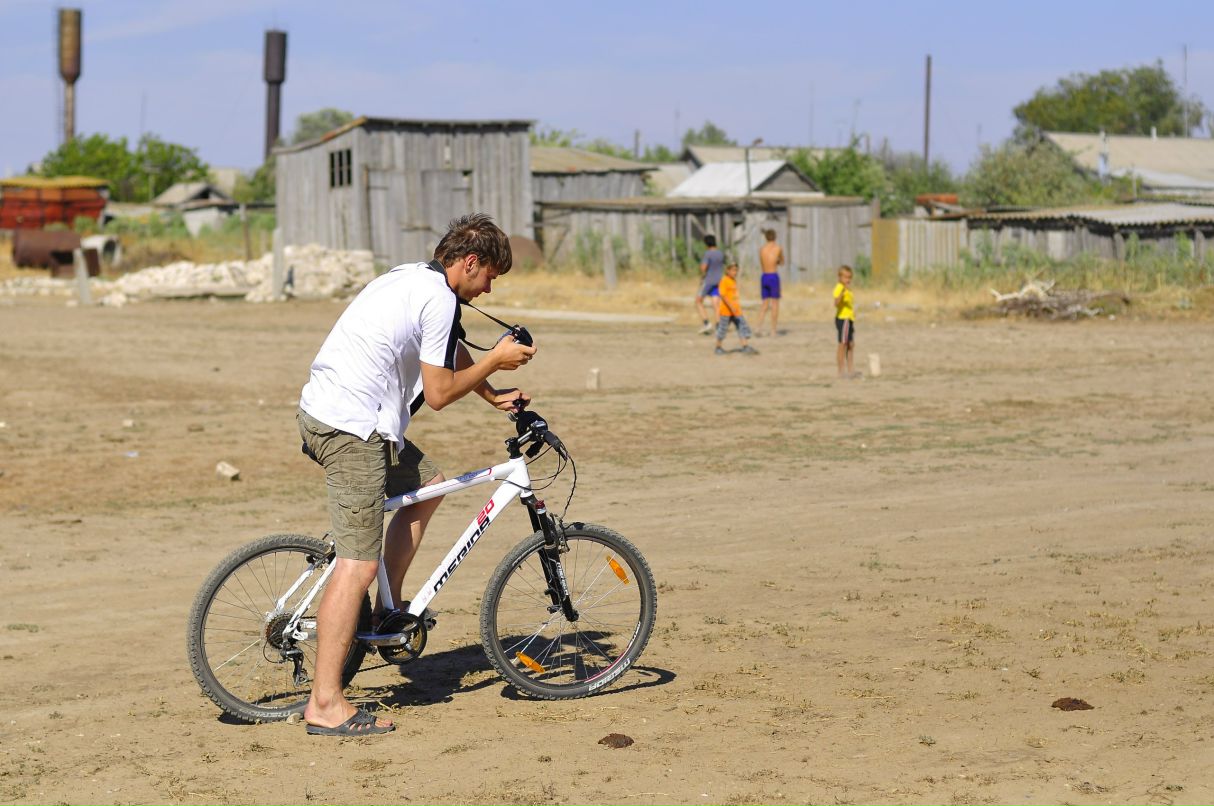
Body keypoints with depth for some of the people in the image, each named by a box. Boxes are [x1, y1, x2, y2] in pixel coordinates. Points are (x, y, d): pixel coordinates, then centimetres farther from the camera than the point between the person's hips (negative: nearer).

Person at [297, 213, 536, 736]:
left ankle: (389, 608, 23)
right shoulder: (439, 298, -11)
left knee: (426, 485, 24)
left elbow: (451, 354, 35)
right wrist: (496, 360, 2)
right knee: (358, 564, -11)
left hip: (323, 412, 10)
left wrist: (494, 395, 37)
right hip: (353, 428, -10)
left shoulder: (414, 278, 19)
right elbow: (439, 392, -9)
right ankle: (325, 704, -12)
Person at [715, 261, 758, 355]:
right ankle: (718, 348, 18)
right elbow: (723, 295, -21)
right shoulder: (724, 281, -14)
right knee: (722, 329, 4)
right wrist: (731, 307, -26)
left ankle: (745, 347, -2)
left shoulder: (734, 281, 12)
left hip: (736, 311, 8)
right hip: (726, 310, -8)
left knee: (743, 327, -1)